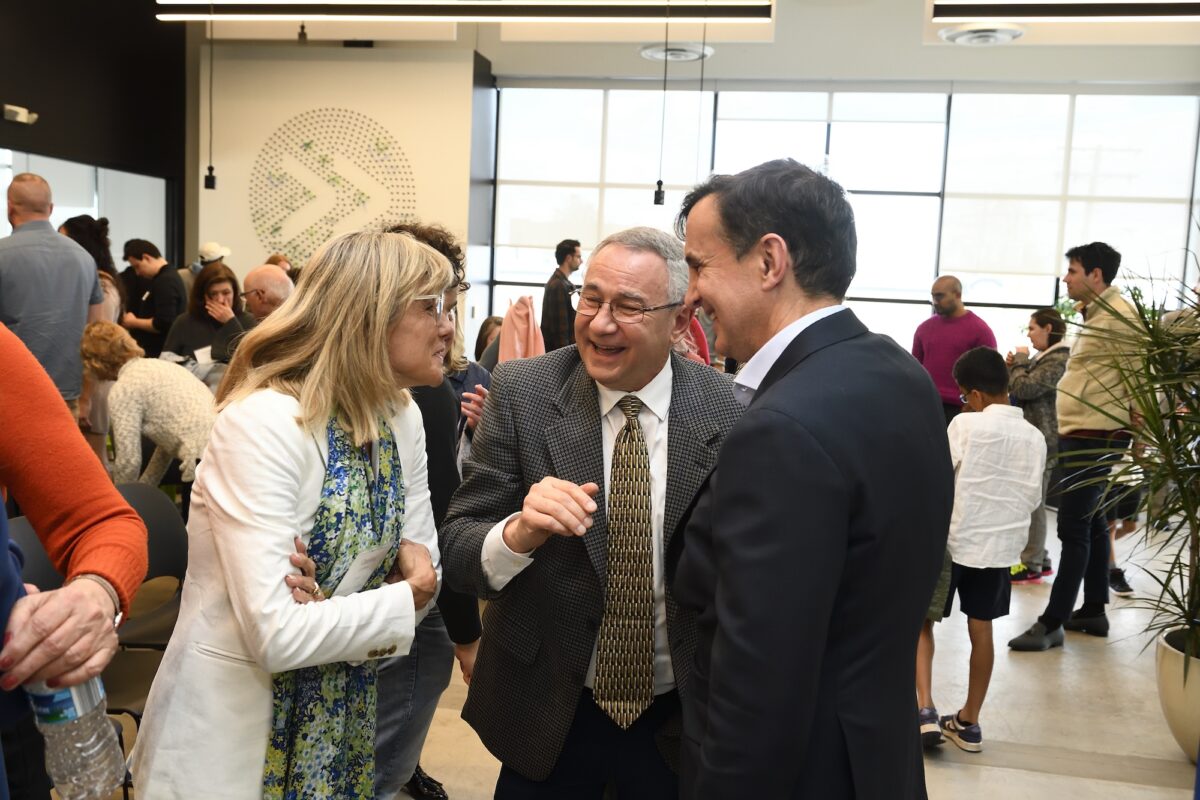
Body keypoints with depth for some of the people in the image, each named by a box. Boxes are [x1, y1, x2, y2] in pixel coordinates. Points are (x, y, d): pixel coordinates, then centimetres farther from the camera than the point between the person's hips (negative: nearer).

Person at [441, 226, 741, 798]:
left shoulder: (730, 410, -12)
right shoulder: (522, 392, -12)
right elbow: (457, 549, -12)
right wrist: (520, 533, -32)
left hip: (678, 718, 1)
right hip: (547, 712, 0)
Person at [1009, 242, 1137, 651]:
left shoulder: (1118, 315, -15)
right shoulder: (1097, 314, 17)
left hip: (1095, 436, -10)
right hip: (1081, 434, 11)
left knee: (1073, 529, -8)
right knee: (1090, 523, 15)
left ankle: (1052, 622, -4)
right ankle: (1094, 610, 25)